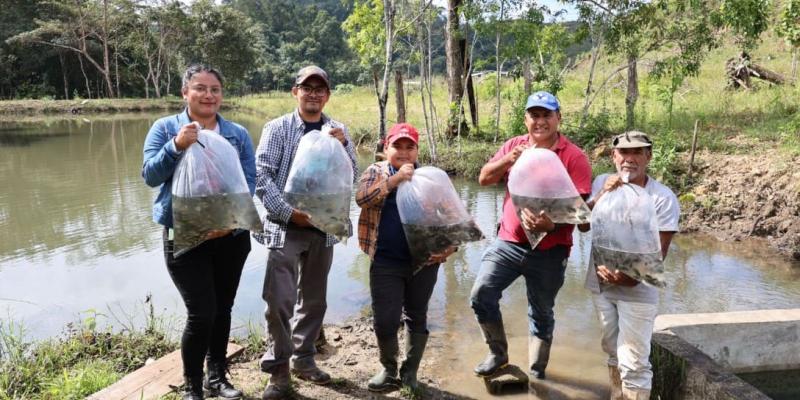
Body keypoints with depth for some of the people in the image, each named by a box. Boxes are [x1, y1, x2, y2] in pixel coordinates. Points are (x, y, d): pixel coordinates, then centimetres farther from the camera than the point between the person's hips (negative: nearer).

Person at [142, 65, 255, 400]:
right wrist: (177, 145, -23)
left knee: (222, 310, 12)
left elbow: (249, 181, -1)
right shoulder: (165, 128, 1)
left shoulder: (238, 133, 4)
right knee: (202, 313, -8)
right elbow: (150, 175, -7)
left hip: (231, 236, 3)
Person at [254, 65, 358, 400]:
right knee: (279, 301, -6)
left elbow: (351, 178, 3)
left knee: (313, 299, 13)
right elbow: (261, 176, -9)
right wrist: (289, 212, -16)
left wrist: (343, 145, -13)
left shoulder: (337, 131, 7)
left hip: (323, 228, 4)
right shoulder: (278, 128, -3)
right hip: (285, 227, -3)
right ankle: (278, 369, 10)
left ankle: (303, 359, 30)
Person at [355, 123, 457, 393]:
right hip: (386, 263, -1)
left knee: (417, 317, 12)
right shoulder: (376, 171, 5)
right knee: (384, 320, 3)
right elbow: (361, 198, -14)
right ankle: (389, 371, 28)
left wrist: (449, 245, -11)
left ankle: (410, 373, 30)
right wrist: (394, 179, -23)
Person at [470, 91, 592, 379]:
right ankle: (498, 353, 19)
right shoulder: (513, 146, 5)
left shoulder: (574, 157, -8)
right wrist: (508, 160, -18)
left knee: (541, 313, 11)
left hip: (549, 250, -3)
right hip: (508, 241, 3)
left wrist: (552, 225, -32)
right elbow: (484, 179, 0)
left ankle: (537, 372, 31)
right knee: (481, 295, -5)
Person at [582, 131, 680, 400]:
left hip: (637, 290, -4)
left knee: (634, 363, -1)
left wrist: (628, 276, -27)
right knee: (613, 353, 21)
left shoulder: (663, 198, -15)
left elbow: (659, 251, -15)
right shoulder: (602, 183, -2)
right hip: (601, 284, 4)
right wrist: (601, 196, -25)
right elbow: (583, 225, -10)